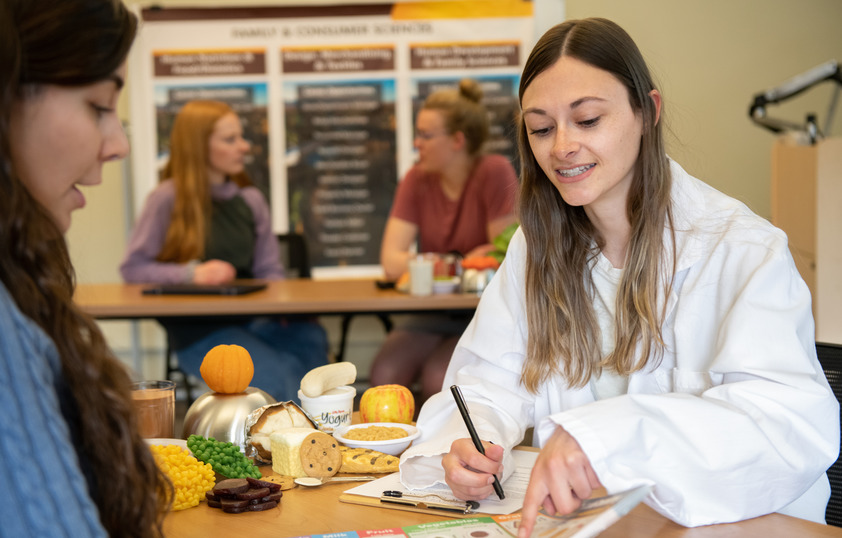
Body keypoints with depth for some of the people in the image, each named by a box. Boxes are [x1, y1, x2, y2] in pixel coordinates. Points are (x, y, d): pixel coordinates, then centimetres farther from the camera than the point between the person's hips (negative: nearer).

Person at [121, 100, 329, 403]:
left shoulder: (251, 199, 16)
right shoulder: (168, 199, -1)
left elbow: (269, 270, 14)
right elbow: (133, 268, -2)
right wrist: (192, 273, -15)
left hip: (250, 319, 5)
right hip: (197, 330, -5)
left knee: (309, 338, -29)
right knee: (276, 375, -32)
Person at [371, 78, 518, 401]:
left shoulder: (495, 172, -11)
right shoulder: (417, 179, 2)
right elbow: (391, 260, -6)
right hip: (431, 312, 4)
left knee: (437, 376, -29)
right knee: (385, 373, -23)